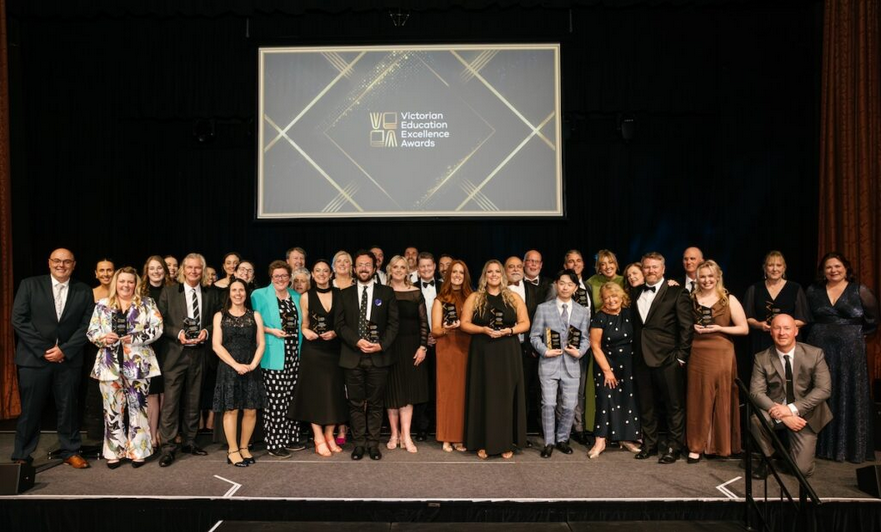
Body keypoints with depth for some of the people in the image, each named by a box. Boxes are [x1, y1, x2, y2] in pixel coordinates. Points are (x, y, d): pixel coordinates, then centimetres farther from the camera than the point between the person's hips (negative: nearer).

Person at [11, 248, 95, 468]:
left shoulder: (83, 291, 5)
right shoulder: (29, 285, 1)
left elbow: (86, 325, 1)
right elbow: (18, 320, -4)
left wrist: (64, 350, -10)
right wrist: (43, 350, -10)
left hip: (68, 358, 1)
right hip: (34, 357, -1)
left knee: (68, 408, 9)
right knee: (30, 409, 4)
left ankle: (70, 452, 21)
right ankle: (21, 456, 18)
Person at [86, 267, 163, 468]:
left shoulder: (147, 303, 5)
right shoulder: (102, 305, 10)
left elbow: (157, 328, -3)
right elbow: (91, 331, 8)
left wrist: (135, 337, -16)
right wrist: (103, 338, -13)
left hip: (138, 364, -1)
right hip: (110, 364, 1)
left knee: (138, 407, 2)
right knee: (113, 409, 5)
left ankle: (137, 450, 11)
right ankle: (114, 451, 15)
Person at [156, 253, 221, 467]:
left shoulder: (211, 294, 7)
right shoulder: (169, 292, 1)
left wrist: (207, 331, -8)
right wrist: (178, 333, -15)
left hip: (199, 353, 3)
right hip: (176, 353, -3)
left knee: (193, 401, 12)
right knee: (170, 401, -4)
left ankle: (189, 442, 24)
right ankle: (168, 447, 3)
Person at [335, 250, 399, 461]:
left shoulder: (386, 293, 6)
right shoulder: (345, 294, 9)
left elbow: (393, 323, 2)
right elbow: (339, 324, 3)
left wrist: (381, 345, -11)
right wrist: (357, 341, -12)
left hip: (378, 356, -1)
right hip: (352, 356, 1)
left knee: (375, 403, 5)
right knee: (356, 403, 6)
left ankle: (373, 443, 14)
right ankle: (358, 443, 15)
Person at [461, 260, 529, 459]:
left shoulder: (514, 297, 6)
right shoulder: (474, 298, 3)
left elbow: (525, 323, 4)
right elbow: (465, 323, 0)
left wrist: (510, 330, -14)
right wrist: (484, 329, -16)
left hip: (508, 353, 1)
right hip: (483, 353, -1)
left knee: (506, 396, 3)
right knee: (484, 396, 2)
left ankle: (506, 443, 12)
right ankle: (483, 443, 10)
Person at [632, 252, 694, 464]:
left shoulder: (676, 293, -3)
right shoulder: (637, 293, 12)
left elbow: (687, 327, -6)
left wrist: (681, 357, -10)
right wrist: (636, 352, 6)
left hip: (667, 359, -5)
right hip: (643, 359, 5)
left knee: (674, 406, 5)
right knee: (646, 406, 12)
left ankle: (673, 448, 17)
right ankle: (649, 445, 25)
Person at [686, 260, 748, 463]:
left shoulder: (729, 300, 1)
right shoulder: (691, 299, 7)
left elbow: (744, 329, -1)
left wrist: (720, 328, -12)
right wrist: (693, 328, -3)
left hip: (722, 355, -1)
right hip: (697, 355, 2)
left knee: (722, 400, 4)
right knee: (698, 400, 3)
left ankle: (721, 445, 17)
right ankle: (696, 446, 10)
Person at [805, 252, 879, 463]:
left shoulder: (859, 291, -1)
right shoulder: (813, 291, 4)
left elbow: (873, 321, 6)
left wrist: (856, 336, 5)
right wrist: (821, 333, 7)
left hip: (850, 351, -1)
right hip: (820, 350, 2)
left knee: (850, 398, 4)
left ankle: (851, 447, 15)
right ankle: (823, 445, 15)